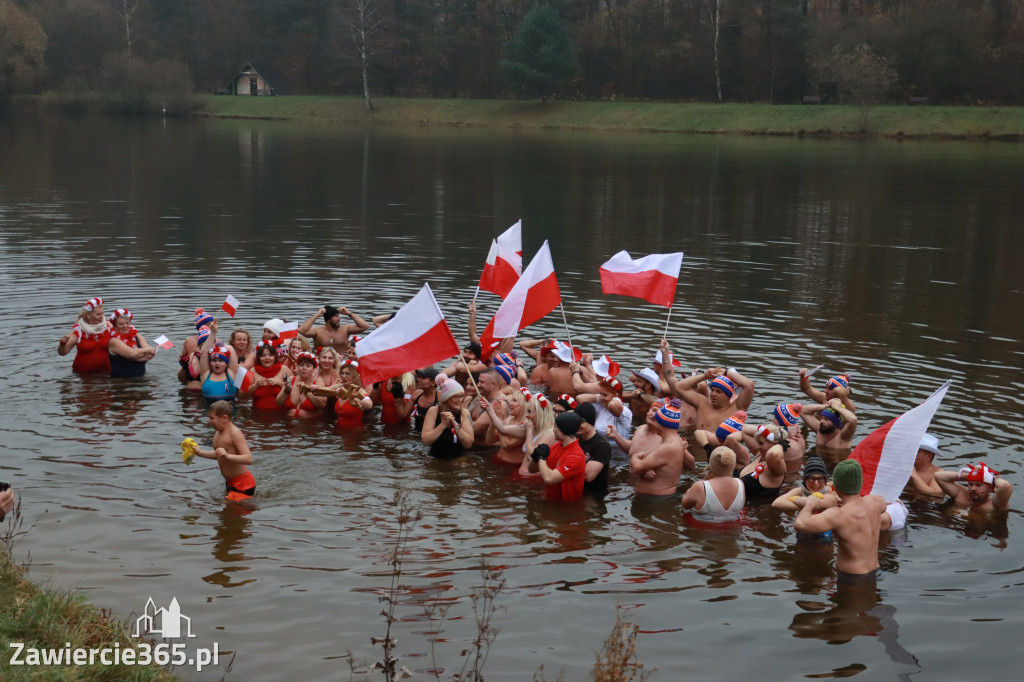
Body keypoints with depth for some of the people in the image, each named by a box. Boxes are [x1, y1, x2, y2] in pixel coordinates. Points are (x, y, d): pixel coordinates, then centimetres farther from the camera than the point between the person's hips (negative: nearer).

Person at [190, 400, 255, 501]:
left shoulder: (235, 433, -22)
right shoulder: (218, 433, 7)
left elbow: (249, 459, -31)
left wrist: (228, 456, -43)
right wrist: (200, 452, 21)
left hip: (243, 485, -10)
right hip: (230, 483, 10)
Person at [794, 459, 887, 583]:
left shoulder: (838, 515, -24)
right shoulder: (875, 502, -2)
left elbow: (800, 525, -36)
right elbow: (883, 505, 26)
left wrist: (809, 505, -15)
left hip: (850, 579, -8)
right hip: (874, 575, 8)